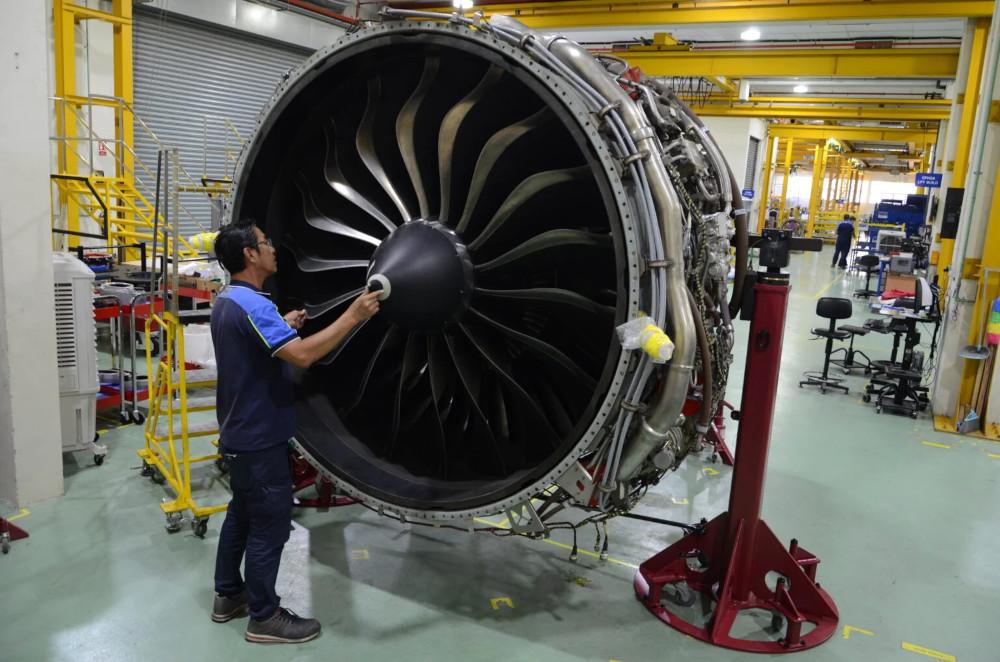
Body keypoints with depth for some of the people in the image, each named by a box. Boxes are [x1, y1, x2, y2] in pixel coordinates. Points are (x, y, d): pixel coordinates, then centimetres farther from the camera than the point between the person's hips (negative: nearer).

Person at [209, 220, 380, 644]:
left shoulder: (228, 301, 9)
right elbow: (302, 355, -35)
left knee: (242, 515, 21)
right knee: (269, 526, 2)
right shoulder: (252, 305, -24)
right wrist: (353, 316, -31)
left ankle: (228, 596, 34)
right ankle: (265, 617, 15)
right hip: (260, 437, -10)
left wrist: (283, 326, 13)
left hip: (241, 433, 10)